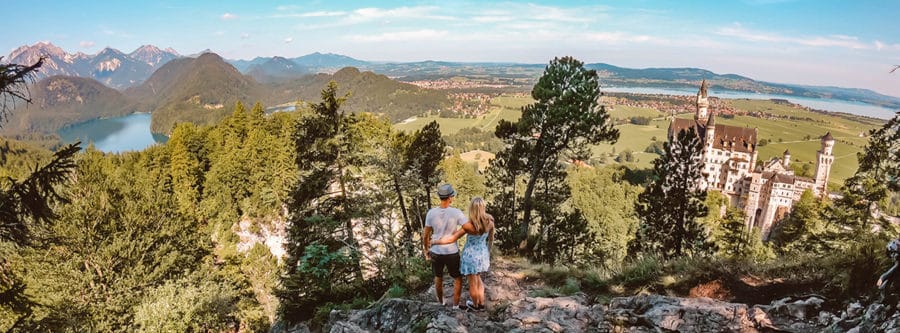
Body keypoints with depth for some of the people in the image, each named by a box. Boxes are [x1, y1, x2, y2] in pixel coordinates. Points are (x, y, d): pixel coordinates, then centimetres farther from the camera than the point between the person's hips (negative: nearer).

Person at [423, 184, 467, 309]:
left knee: (438, 277, 27)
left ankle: (441, 303, 44)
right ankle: (455, 306, 27)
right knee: (458, 279, 21)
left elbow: (425, 235, -4)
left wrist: (426, 249, 12)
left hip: (436, 252, 3)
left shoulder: (431, 213, -13)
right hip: (452, 253, -3)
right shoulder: (456, 213, -20)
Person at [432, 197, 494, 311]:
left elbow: (451, 239, -23)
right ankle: (481, 303, 40)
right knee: (478, 279, 29)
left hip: (471, 256, -5)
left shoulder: (469, 225, -28)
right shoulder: (489, 222, -15)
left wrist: (434, 242, -13)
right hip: (483, 254, 5)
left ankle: (475, 305, 39)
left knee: (472, 283, 18)